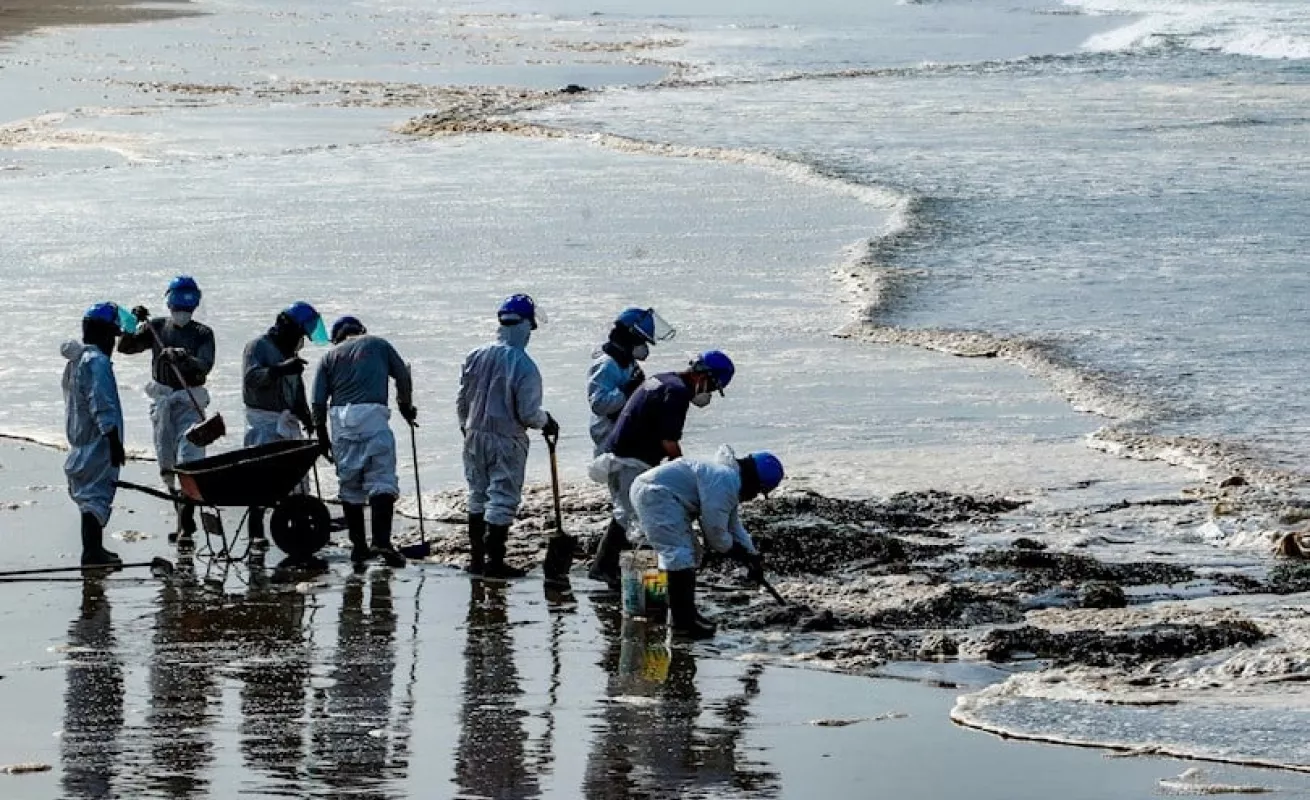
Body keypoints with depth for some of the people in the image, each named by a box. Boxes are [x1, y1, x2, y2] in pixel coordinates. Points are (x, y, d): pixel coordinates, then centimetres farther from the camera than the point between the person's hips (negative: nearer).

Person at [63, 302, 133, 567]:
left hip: (81, 441, 10)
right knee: (96, 495, -8)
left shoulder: (76, 359, 15)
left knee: (90, 494, 17)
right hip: (98, 440, -10)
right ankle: (92, 552, -10)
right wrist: (115, 443, -22)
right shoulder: (97, 361, -17)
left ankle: (94, 548, 24)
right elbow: (102, 406, -22)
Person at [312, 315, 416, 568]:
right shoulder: (378, 345, 15)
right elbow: (403, 376, 13)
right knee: (382, 480, -7)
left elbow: (318, 401, 12)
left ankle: (358, 545, 12)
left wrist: (322, 438, 18)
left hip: (340, 419, 3)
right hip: (373, 415, -3)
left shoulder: (331, 356, 18)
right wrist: (406, 407, 29)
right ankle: (381, 540, -23)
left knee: (349, 484, 12)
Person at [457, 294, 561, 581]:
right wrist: (546, 422, 4)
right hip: (507, 441, -6)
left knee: (478, 497, 16)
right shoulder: (524, 366, -17)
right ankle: (494, 561, 0)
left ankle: (477, 558, 20)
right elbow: (528, 413, -17)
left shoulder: (476, 357, 1)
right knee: (503, 500, 1)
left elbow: (462, 401, 8)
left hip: (474, 436, 6)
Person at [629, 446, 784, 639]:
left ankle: (682, 615, 26)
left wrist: (753, 556, 23)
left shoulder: (732, 480, 18)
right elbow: (714, 530, -16)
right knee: (680, 553, -16)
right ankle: (682, 622, -18)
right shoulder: (725, 482, -18)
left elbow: (734, 525, 29)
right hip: (655, 493, -12)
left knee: (690, 552, 19)